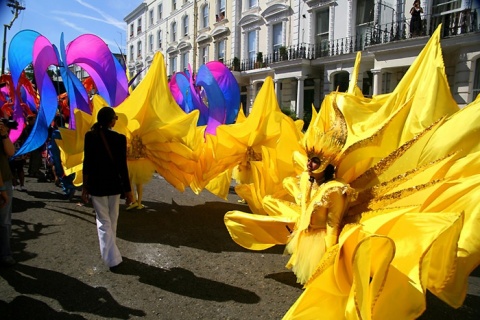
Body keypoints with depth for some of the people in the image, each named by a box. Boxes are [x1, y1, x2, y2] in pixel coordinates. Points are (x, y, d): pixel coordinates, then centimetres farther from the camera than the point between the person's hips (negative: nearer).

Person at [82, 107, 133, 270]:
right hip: (114, 184, 0)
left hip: (96, 184, 0)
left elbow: (87, 162, -3)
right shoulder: (120, 138, -12)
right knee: (112, 220, 18)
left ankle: (112, 258, 3)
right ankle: (111, 252, 35)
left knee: (103, 221, 7)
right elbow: (122, 166, -11)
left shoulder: (90, 136, -6)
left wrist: (85, 186, 6)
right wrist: (127, 190, -5)